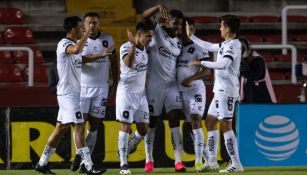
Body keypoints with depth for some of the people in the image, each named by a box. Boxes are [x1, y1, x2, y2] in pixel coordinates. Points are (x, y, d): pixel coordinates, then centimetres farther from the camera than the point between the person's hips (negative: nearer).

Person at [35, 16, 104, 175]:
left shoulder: (73, 44, 15)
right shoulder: (64, 44, -15)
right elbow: (77, 50, -37)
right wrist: (87, 34, -26)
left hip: (74, 93, 10)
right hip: (67, 93, -10)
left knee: (61, 128, 12)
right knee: (79, 127, -13)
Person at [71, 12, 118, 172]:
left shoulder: (107, 39, 3)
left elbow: (113, 61, 14)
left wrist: (116, 84, 12)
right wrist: (99, 55, -32)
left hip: (101, 87, 2)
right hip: (83, 86, -2)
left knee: (94, 124, 2)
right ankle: (79, 154, 6)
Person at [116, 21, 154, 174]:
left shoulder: (145, 49, 9)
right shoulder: (126, 47, -13)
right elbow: (129, 64, -33)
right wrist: (134, 45, -39)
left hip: (141, 94, 7)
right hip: (126, 92, -7)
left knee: (143, 129, 4)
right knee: (125, 127, -7)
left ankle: (125, 150, 25)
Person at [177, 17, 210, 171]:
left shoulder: (199, 47, -4)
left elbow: (205, 69, -10)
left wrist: (191, 78, -25)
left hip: (195, 88, -6)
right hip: (182, 90, 6)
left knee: (196, 122, -16)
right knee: (191, 124, 7)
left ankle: (199, 161, -18)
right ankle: (208, 158, 18)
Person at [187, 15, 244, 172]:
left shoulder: (233, 45, -14)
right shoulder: (225, 45, 15)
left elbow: (223, 64, -28)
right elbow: (208, 47, 31)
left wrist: (201, 63, -20)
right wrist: (191, 36, 37)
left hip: (227, 91, -10)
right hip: (220, 90, 10)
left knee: (225, 125, -12)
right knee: (210, 121, 14)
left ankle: (236, 164, -14)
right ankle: (212, 162, 18)